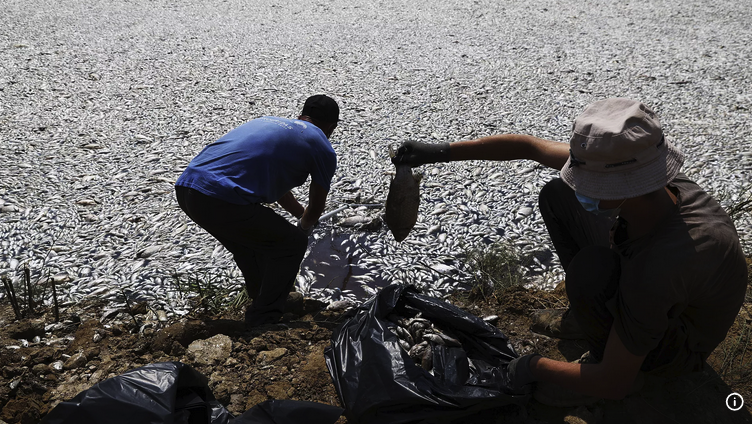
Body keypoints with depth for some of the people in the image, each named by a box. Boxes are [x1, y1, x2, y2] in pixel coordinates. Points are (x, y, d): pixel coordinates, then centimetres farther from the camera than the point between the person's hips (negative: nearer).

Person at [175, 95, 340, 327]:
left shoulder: (268, 121, 30)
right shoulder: (322, 147, 9)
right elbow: (316, 207, 21)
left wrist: (302, 214, 57)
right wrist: (305, 226, 44)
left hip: (186, 186, 8)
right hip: (222, 201, -8)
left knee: (251, 234, 33)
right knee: (293, 244, 12)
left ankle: (263, 297, 49)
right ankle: (263, 322, 16)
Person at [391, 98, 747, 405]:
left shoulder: (660, 265, -44)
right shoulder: (632, 168, -25)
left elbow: (612, 385, -33)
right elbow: (528, 146, -14)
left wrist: (535, 368, -18)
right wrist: (439, 152, -13)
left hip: (680, 345, -6)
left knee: (591, 266, -38)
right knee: (557, 196, -3)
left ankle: (616, 365, -5)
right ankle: (592, 315, 12)